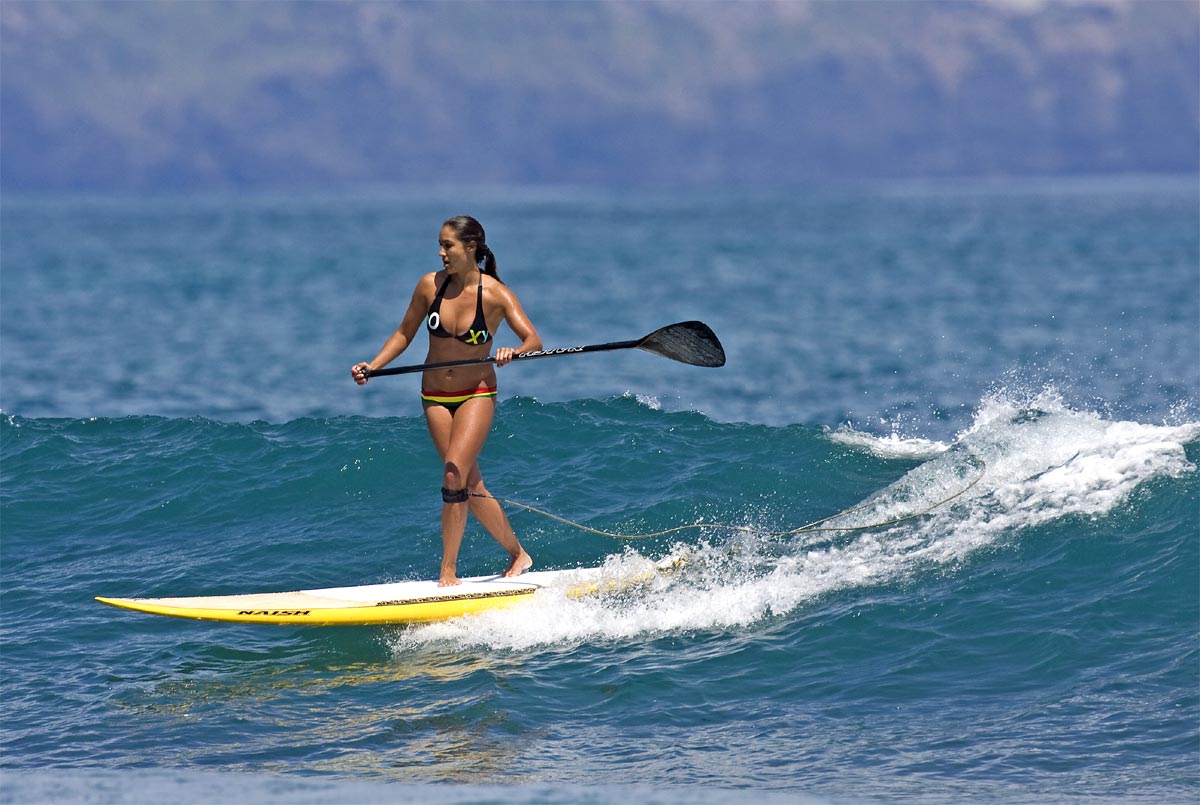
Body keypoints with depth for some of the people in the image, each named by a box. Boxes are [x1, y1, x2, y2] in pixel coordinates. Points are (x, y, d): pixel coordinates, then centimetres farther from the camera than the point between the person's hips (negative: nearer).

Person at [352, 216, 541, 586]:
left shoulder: (496, 295, -15)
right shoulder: (430, 285, -6)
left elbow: (534, 340, -18)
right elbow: (405, 333, 6)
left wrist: (514, 352, -39)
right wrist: (372, 366, -6)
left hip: (476, 395, -4)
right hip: (435, 398, 4)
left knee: (454, 475, -18)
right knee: (471, 486, 5)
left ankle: (448, 572, -10)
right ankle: (517, 555, 23)